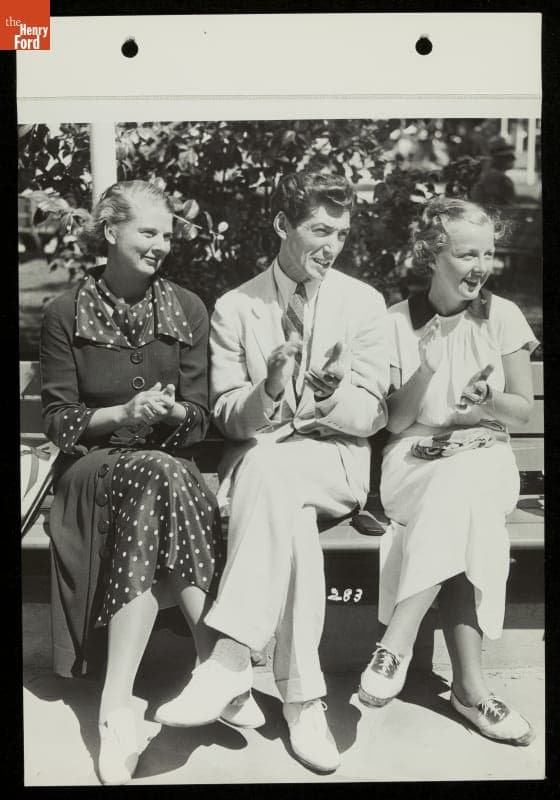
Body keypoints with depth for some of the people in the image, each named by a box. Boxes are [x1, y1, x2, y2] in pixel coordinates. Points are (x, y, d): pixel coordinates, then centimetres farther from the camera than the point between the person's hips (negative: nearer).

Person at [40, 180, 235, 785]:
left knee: (158, 487, -35)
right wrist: (124, 413, -17)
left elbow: (197, 420, 5)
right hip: (93, 464, -2)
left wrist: (166, 410, -18)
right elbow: (58, 421, 0)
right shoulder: (66, 314, 2)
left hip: (167, 460, 2)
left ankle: (116, 705, -34)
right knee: (161, 480, -35)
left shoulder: (187, 310, 7)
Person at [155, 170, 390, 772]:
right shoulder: (235, 307, 6)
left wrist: (331, 394, -23)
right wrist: (269, 393, -21)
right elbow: (228, 418, 2)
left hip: (335, 461, -1)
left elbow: (369, 417, 1)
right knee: (286, 509, -35)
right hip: (258, 463, 1)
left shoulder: (364, 304, 6)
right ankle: (302, 698, -26)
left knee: (268, 465, -35)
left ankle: (231, 657, -35)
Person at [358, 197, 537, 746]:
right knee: (463, 505, -34)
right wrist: (425, 369, -18)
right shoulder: (396, 322, 1)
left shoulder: (501, 316, 5)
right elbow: (393, 421, -1)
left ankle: (396, 644, -28)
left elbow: (524, 408, 8)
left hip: (486, 459, 1)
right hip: (414, 461, -1)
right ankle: (469, 686, -27)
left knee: (457, 490, -34)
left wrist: (490, 403, -15)